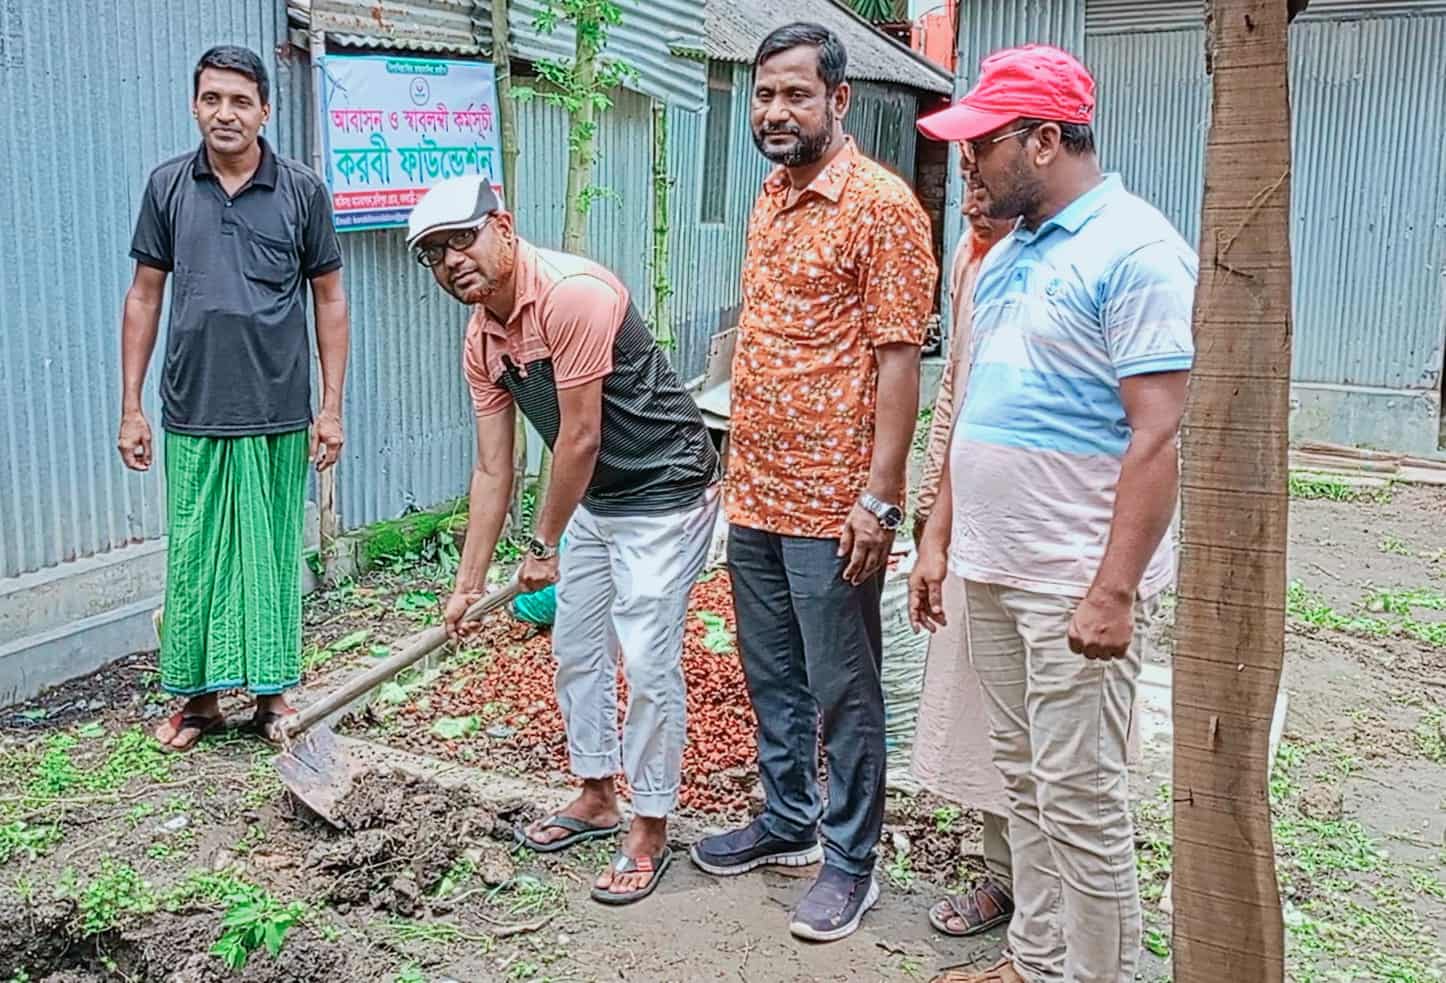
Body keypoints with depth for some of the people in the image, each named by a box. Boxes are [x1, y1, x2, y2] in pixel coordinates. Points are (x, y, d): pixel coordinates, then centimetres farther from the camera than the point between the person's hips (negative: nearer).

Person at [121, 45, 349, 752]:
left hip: (278, 415, -1)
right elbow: (144, 296, 8)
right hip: (191, 415, 2)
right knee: (193, 557, 8)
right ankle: (201, 695, 23)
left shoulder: (303, 191, 0)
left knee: (273, 556, 7)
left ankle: (272, 692, 21)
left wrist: (332, 407, -1)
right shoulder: (167, 186, 5)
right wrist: (131, 408, 5)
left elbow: (329, 299, 3)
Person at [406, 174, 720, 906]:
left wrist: (544, 545, -9)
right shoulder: (482, 341, 2)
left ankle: (649, 833, 10)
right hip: (593, 500, 9)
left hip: (665, 494, -9)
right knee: (575, 649, 16)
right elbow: (493, 470, 7)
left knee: (647, 664, -6)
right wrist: (468, 582, 8)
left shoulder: (572, 294, -25)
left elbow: (580, 439, -21)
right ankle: (597, 797, 34)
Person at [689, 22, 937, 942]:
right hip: (756, 495, 8)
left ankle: (851, 859, 22)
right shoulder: (770, 199, 13)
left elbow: (898, 359, -16)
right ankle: (787, 821, 37)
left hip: (832, 506, -8)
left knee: (843, 690, 6)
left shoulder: (881, 204, -12)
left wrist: (880, 497, -19)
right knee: (772, 677, 19)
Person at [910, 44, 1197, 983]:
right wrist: (939, 539, 15)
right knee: (1025, 781, 17)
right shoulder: (1010, 252, 13)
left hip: (1075, 581, -8)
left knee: (1080, 797, 2)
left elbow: (1158, 436, -18)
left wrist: (1112, 592, -21)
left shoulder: (1136, 250, -13)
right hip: (993, 568, 8)